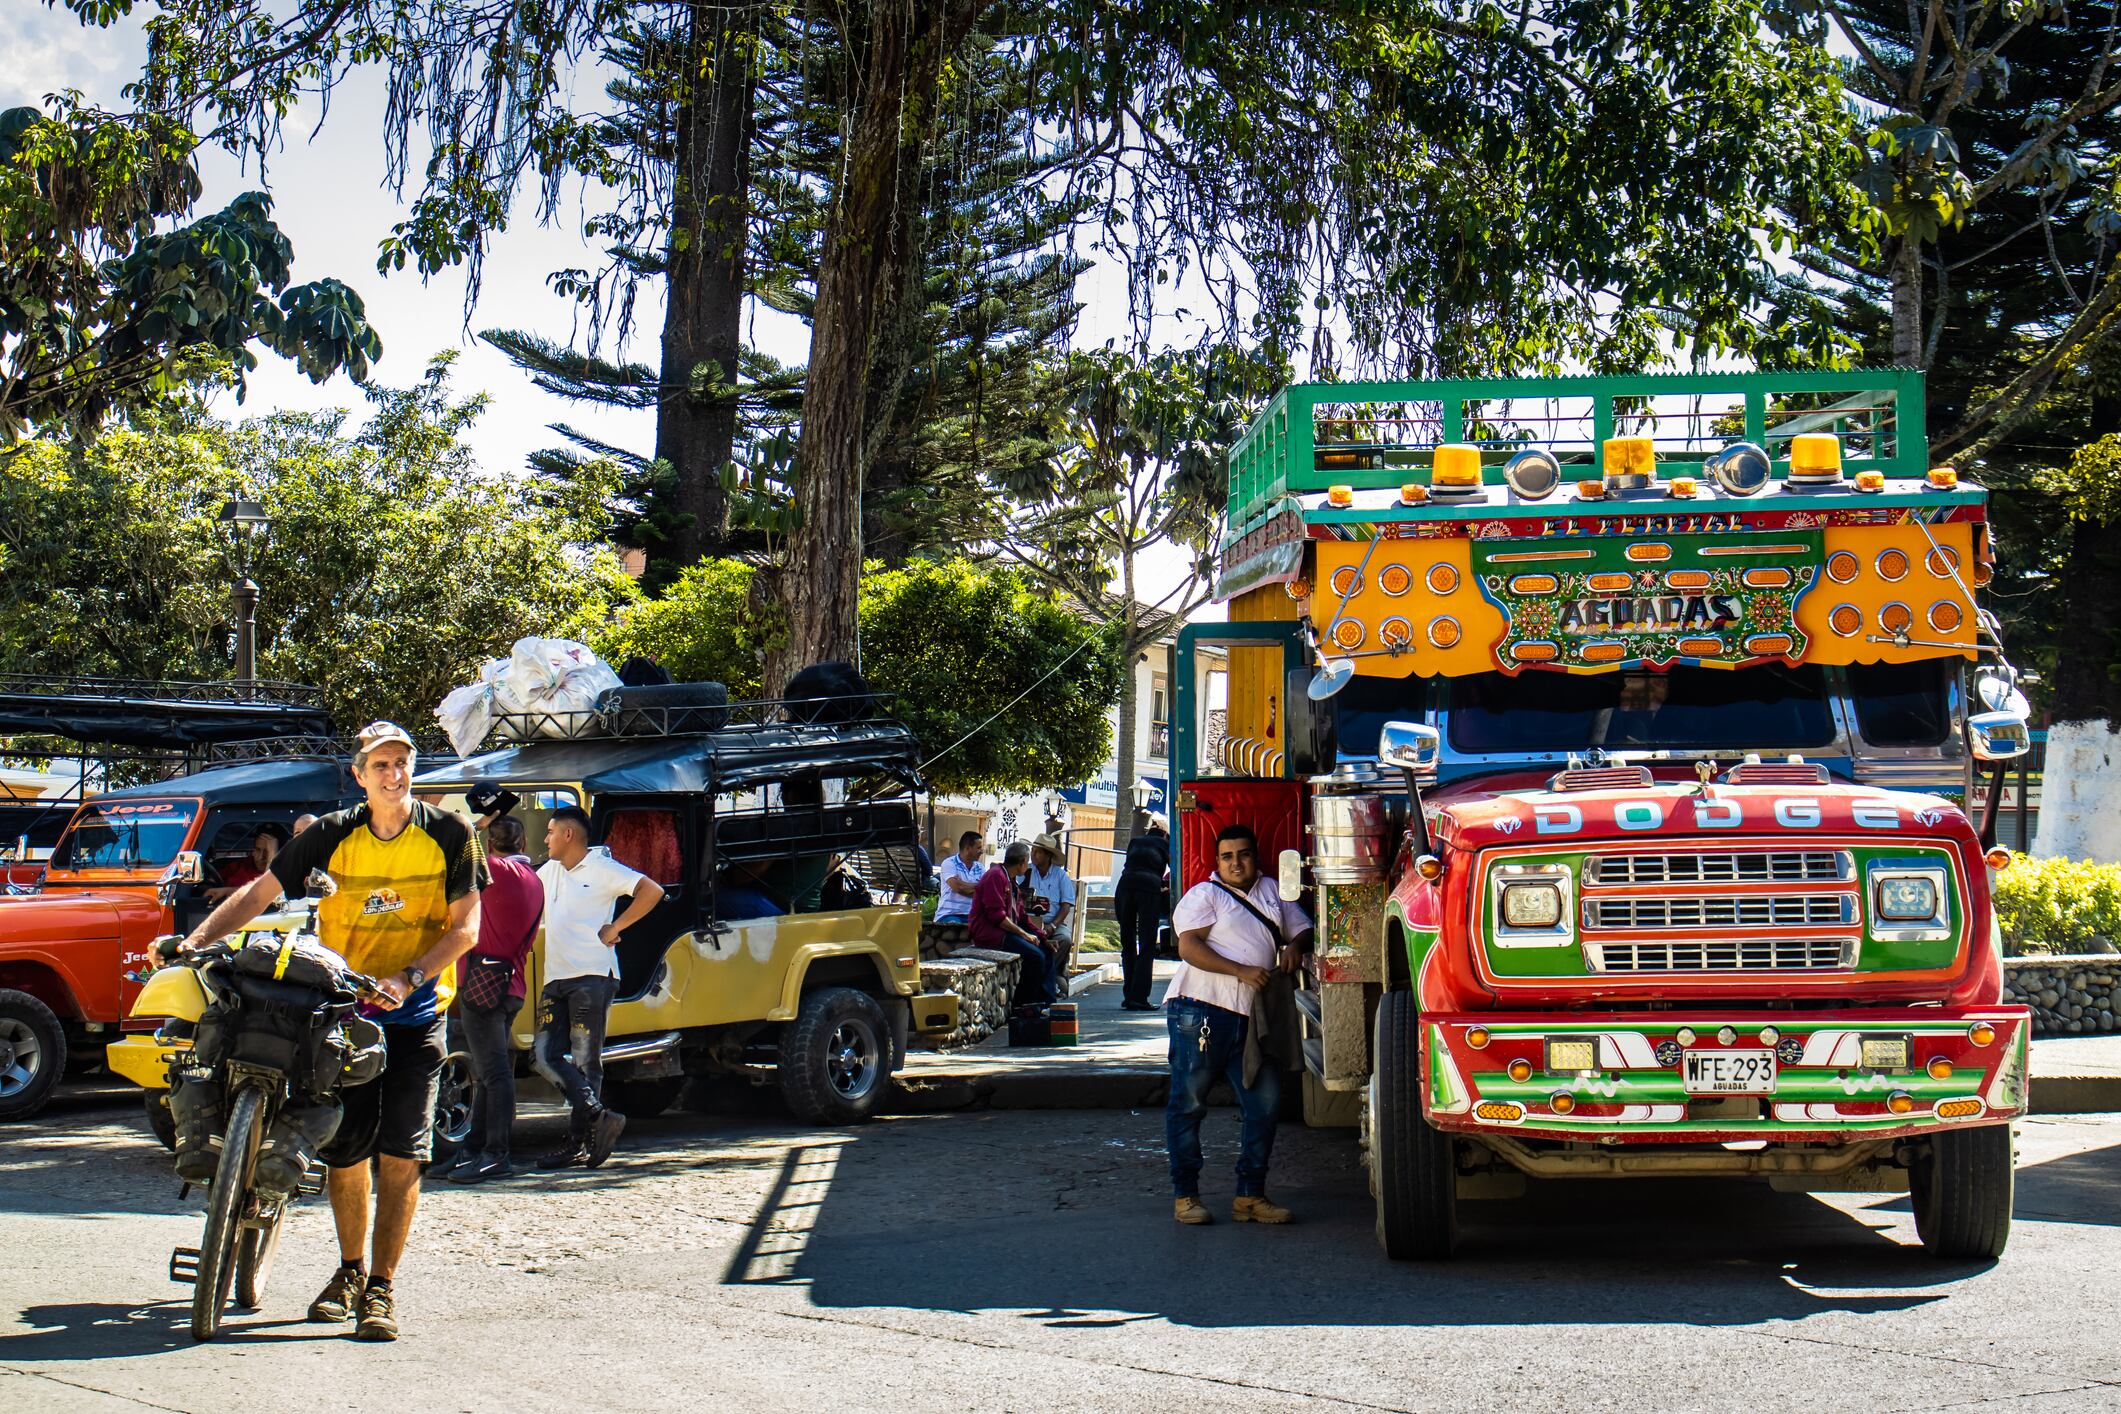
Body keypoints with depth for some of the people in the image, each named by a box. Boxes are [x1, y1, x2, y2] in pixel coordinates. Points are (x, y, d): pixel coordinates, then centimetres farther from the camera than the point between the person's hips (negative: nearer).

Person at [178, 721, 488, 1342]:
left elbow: (464, 927, -4)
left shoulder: (449, 834, -4)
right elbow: (259, 892, -1)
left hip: (417, 1011, -2)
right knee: (343, 1145, 4)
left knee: (401, 1149, -9)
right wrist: (198, 938, -16)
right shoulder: (331, 836, -1)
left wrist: (408, 977, -17)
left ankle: (381, 1287, -2)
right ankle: (351, 1269, 26)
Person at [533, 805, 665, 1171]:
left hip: (592, 978, -8)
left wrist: (615, 928, -14)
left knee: (585, 1061, -6)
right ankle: (599, 1117, -2)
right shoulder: (549, 871, 18)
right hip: (556, 979, 8)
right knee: (547, 1056, -4)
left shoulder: (602, 869, -4)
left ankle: (578, 1144, -5)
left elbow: (652, 891, -14)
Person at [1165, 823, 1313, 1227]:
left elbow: (1302, 930, 26)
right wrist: (1241, 971, -18)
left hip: (1251, 1018, 5)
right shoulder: (1204, 895, 2)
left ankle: (1251, 1194, 9)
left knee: (1264, 1101, 1)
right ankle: (1184, 1194, 6)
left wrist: (1294, 946, 1)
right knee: (1189, 1102, -1)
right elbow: (1189, 947, -9)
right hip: (1201, 1009, -5)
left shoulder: (1272, 892, 19)